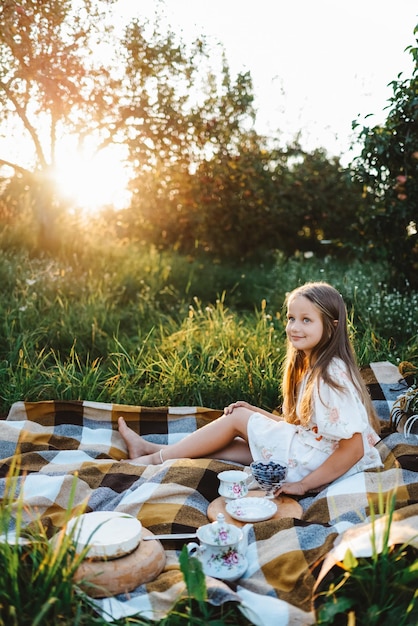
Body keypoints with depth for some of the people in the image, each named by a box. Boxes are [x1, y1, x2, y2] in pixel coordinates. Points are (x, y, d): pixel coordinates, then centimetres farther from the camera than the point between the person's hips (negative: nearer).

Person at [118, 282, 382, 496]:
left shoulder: (333, 377, -22)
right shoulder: (310, 366, 8)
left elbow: (354, 449, -23)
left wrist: (304, 484, -20)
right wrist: (255, 411, 5)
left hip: (317, 465, -8)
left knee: (237, 419, -4)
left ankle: (155, 458, 9)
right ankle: (151, 449, 18)